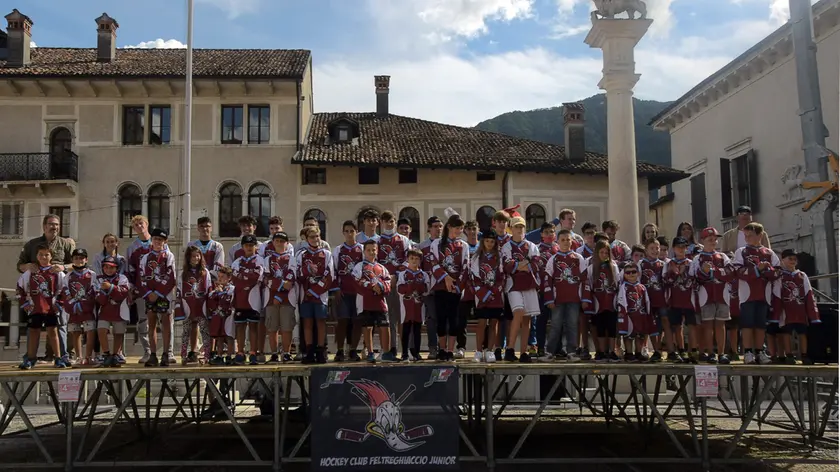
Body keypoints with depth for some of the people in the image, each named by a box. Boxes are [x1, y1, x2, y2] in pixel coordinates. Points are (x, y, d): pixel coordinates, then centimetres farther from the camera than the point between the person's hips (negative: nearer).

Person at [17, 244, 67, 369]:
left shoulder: (57, 272, -1)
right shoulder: (30, 272, 5)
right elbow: (20, 287, 14)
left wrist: (59, 303, -1)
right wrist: (24, 303, 9)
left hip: (51, 308, -2)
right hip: (35, 308, 2)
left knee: (53, 331, 0)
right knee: (33, 332, 9)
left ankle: (59, 358, 5)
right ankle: (30, 359, 18)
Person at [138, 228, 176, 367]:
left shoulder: (169, 256, 4)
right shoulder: (145, 257, 14)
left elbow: (170, 277, -5)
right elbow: (141, 276, 7)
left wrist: (158, 293, -11)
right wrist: (148, 293, -8)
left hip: (165, 294, -3)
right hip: (149, 295, 3)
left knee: (166, 324, -4)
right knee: (152, 324, 4)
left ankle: (166, 355, -3)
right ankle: (153, 355, 6)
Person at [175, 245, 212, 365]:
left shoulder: (205, 272, 5)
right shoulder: (183, 273, 7)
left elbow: (210, 290, 5)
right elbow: (178, 291, 5)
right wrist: (178, 308, -1)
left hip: (202, 307, -1)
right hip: (188, 308, 1)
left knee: (205, 331, -4)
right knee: (186, 332, 6)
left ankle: (206, 355, -1)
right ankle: (184, 356, 11)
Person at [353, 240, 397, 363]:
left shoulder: (382, 268, 17)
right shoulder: (359, 267, 5)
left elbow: (388, 283, 9)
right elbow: (358, 284, -8)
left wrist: (381, 286, -12)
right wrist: (372, 286, -16)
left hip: (380, 302, 3)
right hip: (365, 302, -3)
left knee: (385, 327, 0)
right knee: (367, 327, 1)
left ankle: (386, 353, 9)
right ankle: (370, 353, 10)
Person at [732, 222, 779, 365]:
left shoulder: (769, 253, 11)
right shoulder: (741, 252, 5)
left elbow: (777, 273, 5)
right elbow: (739, 272, -8)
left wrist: (766, 268, -12)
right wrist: (757, 269, -15)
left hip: (763, 294, 3)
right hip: (747, 293, -2)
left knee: (761, 324, 5)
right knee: (747, 323, -5)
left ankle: (759, 352, 11)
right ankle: (748, 353, -2)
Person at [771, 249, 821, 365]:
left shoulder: (802, 276, 12)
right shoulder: (779, 277, 1)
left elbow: (809, 296, 8)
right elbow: (776, 298, -3)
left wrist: (813, 314, 1)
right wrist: (775, 315, -10)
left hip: (801, 310, 3)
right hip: (786, 311, -3)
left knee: (803, 332, 4)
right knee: (786, 332, -2)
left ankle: (804, 355, 10)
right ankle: (789, 356, 2)